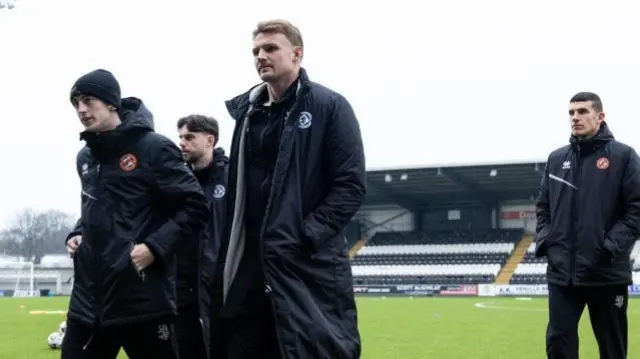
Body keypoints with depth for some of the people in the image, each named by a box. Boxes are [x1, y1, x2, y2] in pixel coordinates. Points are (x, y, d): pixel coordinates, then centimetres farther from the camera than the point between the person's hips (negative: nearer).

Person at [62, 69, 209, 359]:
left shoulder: (153, 148, -7)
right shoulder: (86, 157, 15)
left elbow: (195, 207, -10)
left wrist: (155, 247, -17)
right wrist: (78, 234, 9)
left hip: (142, 300, -7)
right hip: (88, 299, 7)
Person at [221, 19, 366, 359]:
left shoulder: (329, 107, -3)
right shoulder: (247, 112, 14)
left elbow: (351, 185, -9)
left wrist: (307, 235, -17)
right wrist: (232, 251, 8)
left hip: (310, 267, -5)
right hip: (252, 268, 6)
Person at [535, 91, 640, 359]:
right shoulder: (557, 159, 12)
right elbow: (544, 207, 18)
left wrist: (612, 246, -15)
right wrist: (544, 241, 2)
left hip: (607, 273, -3)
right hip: (562, 271, 4)